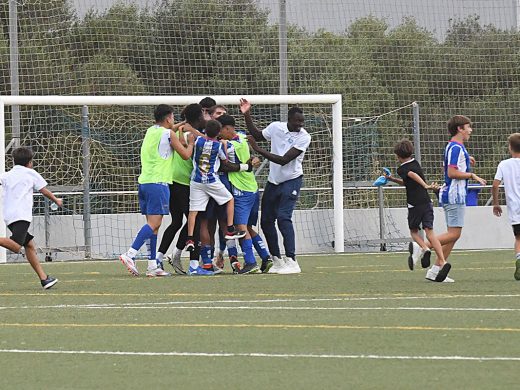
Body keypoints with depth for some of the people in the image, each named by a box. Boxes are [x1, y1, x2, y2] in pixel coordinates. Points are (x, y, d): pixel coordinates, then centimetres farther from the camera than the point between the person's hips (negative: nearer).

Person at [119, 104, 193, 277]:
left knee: (153, 224, 9)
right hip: (158, 182, -8)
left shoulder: (151, 131, 17)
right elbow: (185, 155, 2)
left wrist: (179, 125, 48)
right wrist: (190, 143, 20)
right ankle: (130, 254, -27)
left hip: (144, 181, 8)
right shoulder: (168, 134, -4)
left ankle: (152, 265, 5)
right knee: (154, 223, -12)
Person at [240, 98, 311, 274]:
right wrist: (247, 116, 8)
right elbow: (257, 135, 19)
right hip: (273, 180, 6)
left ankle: (291, 261, -23)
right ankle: (277, 261, 19)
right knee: (266, 220, 7)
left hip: (291, 180, -6)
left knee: (283, 217, -22)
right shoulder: (276, 127, -2)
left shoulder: (304, 137, -17)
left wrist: (258, 150, -24)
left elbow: (283, 160, -24)